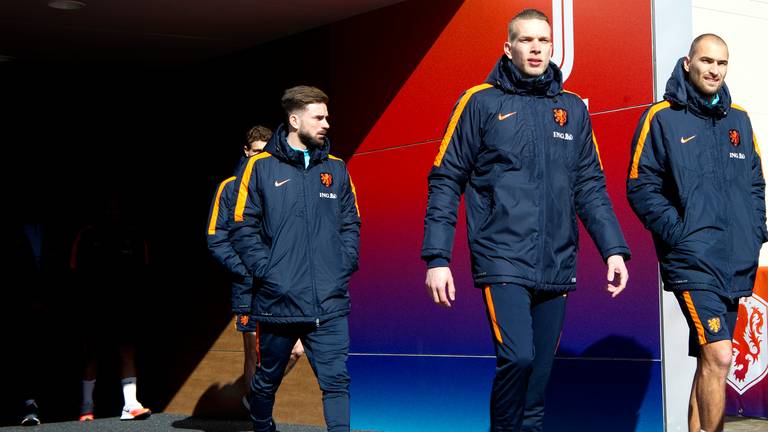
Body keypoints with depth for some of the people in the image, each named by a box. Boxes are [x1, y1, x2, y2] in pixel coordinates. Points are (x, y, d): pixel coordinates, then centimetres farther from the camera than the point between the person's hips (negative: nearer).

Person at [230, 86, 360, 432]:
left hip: (330, 304, 2)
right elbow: (243, 228, -2)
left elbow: (350, 224, 15)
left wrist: (344, 266, 1)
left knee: (336, 382, -5)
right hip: (277, 302, -2)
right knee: (267, 381, 14)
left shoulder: (335, 169, 11)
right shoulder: (261, 167, -1)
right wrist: (267, 271, -10)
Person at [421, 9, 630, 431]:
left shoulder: (573, 109, 12)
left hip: (557, 267, 4)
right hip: (502, 261, -4)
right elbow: (446, 181, 0)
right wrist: (437, 258, -7)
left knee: (539, 373, 7)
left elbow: (590, 187, 15)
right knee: (517, 358, -21)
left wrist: (613, 249, 3)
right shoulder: (480, 102, 1)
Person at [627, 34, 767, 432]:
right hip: (693, 261, -6)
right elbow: (640, 186, -5)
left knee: (709, 360, 12)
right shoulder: (662, 118, -3)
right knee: (718, 355, -18)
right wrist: (678, 233, -13)